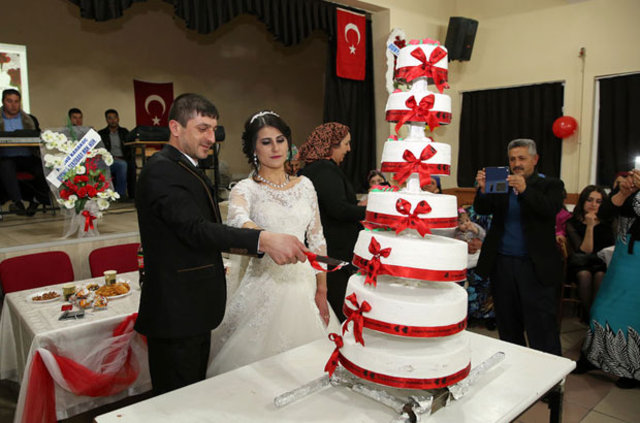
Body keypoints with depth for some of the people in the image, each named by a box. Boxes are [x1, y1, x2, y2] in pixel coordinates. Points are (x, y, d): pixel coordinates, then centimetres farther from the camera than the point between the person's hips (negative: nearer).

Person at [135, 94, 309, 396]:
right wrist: (263, 240, -42)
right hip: (176, 312, -10)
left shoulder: (189, 169, 15)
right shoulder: (161, 171, -17)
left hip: (194, 313, 10)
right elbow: (196, 229, -31)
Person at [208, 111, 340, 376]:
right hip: (266, 284, -3)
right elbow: (237, 220, -28)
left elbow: (316, 239, 9)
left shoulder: (304, 185, 7)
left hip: (304, 283, 4)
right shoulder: (246, 189, -5)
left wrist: (321, 292, 5)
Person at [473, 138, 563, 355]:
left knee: (541, 328, -1)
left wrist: (525, 190, -31)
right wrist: (483, 190, -21)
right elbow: (482, 209, -2)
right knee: (507, 327, 13)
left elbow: (551, 208, -16)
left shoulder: (550, 185, 4)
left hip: (535, 267, -3)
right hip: (502, 265, 3)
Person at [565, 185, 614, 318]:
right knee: (585, 274, -35)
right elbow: (585, 250, -10)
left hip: (602, 263, 2)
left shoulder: (607, 222, 8)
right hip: (579, 264, -1)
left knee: (600, 275, -33)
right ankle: (588, 312, -22)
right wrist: (590, 226, -17)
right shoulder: (572, 223, -1)